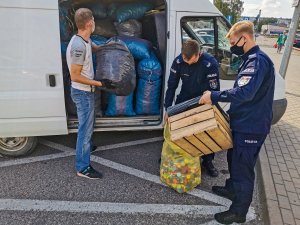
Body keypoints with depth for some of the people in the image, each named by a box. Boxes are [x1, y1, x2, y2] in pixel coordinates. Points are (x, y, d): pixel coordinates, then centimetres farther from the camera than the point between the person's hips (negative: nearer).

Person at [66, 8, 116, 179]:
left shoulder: (85, 40, 2)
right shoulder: (78, 45, -27)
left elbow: (95, 48, 28)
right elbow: (75, 76, -25)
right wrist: (100, 83, -23)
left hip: (86, 91, 10)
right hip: (82, 93, -10)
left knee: (88, 124, 27)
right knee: (86, 128, -2)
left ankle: (87, 145, 52)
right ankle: (83, 168, 9)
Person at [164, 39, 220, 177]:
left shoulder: (210, 63, -28)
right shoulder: (178, 61, -20)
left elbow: (214, 90, -22)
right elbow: (171, 86, -11)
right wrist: (167, 109, -14)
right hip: (185, 99, 2)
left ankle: (208, 161, 19)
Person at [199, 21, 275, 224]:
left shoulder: (258, 60, -21)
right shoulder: (251, 59, 12)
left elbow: (245, 92, -33)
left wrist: (214, 96, -25)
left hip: (251, 126, -10)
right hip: (243, 122, 10)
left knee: (243, 167, 3)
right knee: (234, 159, 25)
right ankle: (232, 189, 46)